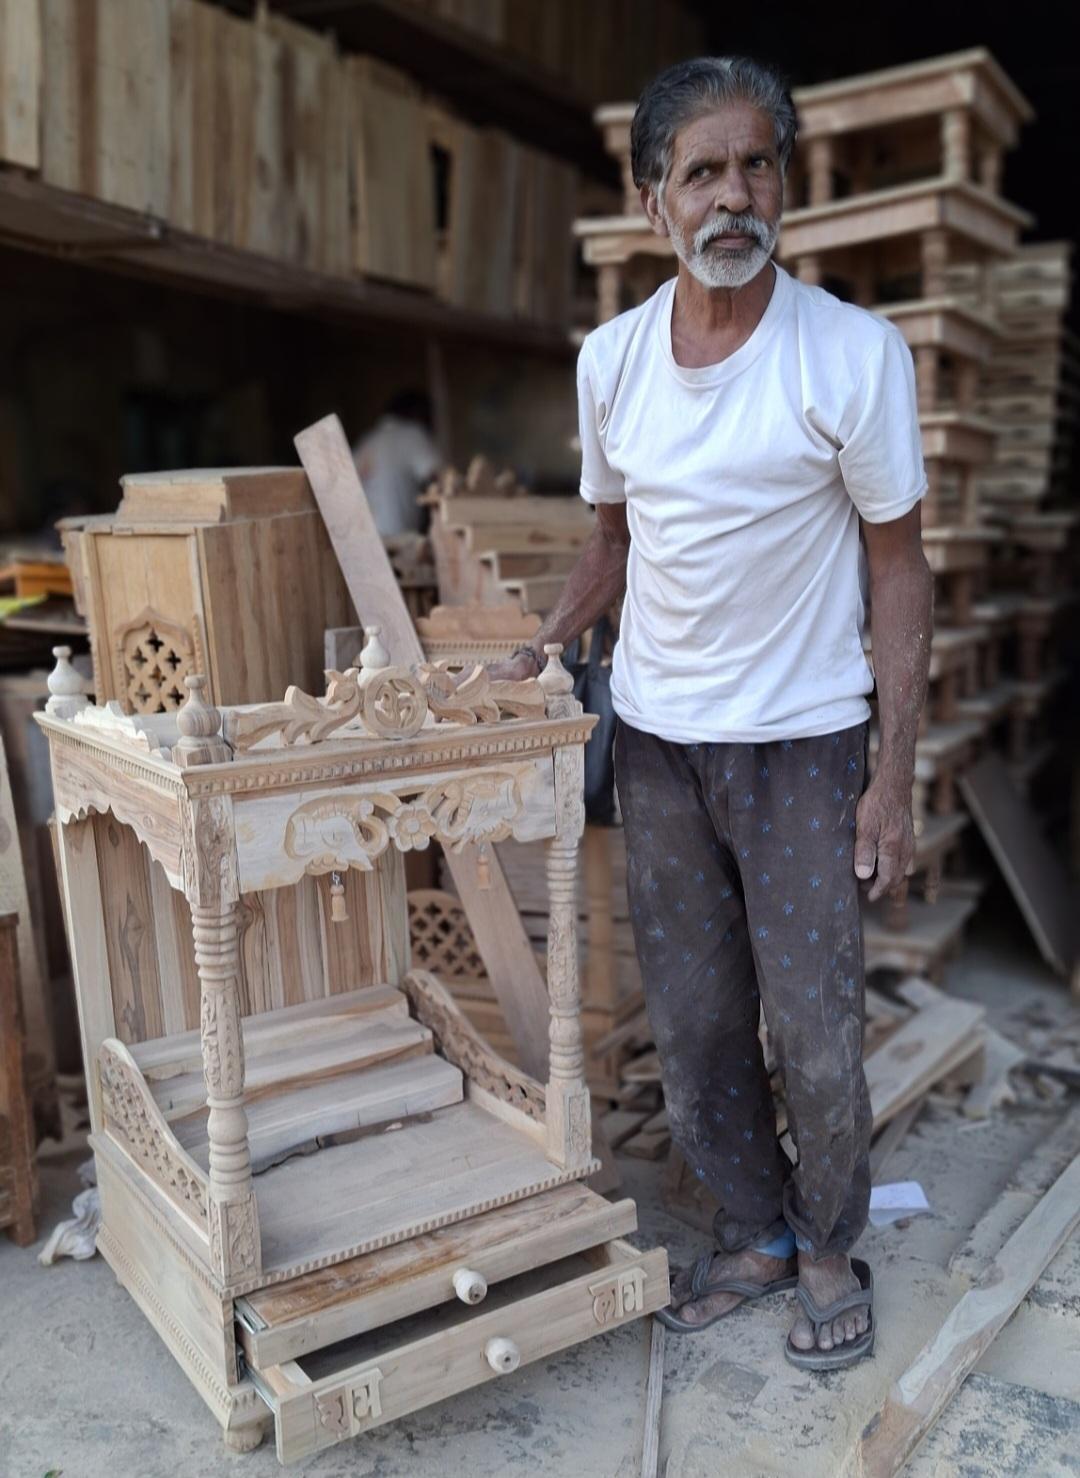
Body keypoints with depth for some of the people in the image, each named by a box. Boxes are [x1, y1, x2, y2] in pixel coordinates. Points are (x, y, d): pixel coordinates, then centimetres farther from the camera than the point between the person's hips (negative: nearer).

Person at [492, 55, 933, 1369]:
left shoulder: (854, 353, -10)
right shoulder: (610, 358, 2)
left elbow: (897, 569, -7)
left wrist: (895, 776, -10)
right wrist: (539, 651, 1)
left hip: (800, 742, -3)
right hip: (653, 737, 4)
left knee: (815, 1036, 3)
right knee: (693, 1025, 12)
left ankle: (831, 1249, 31)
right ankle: (753, 1234, 34)